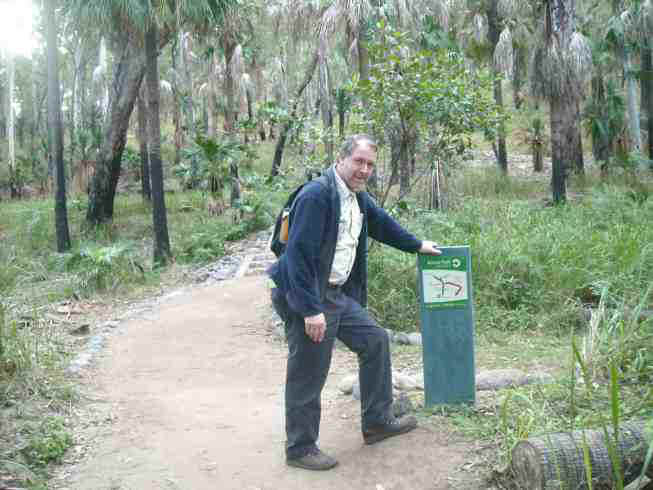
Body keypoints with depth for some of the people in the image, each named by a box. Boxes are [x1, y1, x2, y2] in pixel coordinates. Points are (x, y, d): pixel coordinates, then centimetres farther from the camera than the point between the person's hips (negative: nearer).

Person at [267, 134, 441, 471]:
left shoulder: (357, 197, 10)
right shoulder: (316, 195, -20)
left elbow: (381, 224, 29)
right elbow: (299, 254, -25)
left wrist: (417, 245, 36)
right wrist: (311, 310, -26)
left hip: (336, 294, 10)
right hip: (305, 296, -10)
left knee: (375, 340, 15)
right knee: (308, 374, -1)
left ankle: (377, 422, 28)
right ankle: (300, 449, 17)